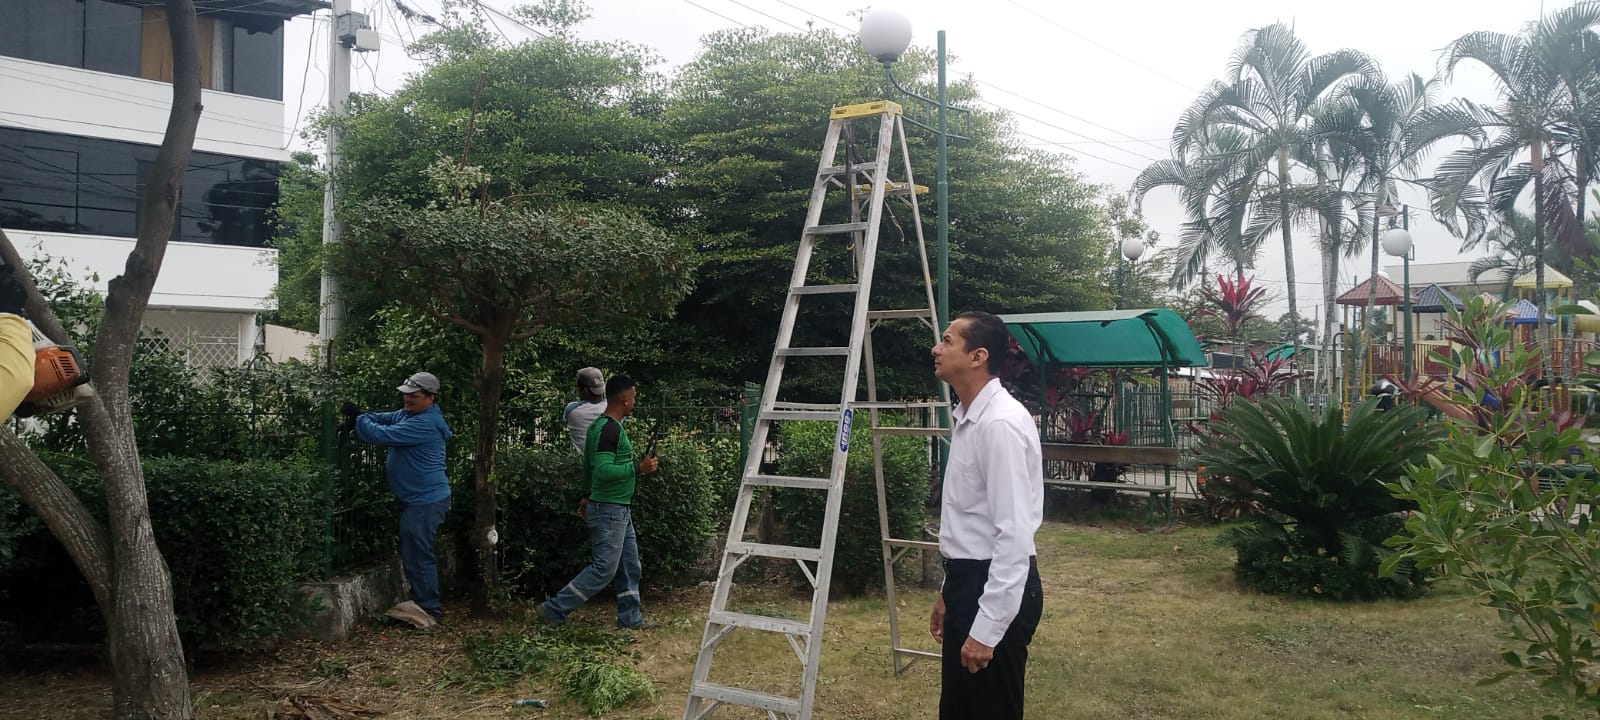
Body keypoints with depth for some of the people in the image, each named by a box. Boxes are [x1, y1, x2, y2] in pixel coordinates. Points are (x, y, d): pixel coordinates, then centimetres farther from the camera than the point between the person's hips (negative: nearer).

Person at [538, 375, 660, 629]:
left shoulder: (601, 426, 12)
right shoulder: (610, 430, -20)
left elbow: (589, 466, 21)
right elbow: (603, 470, -28)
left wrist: (589, 496, 29)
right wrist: (639, 468, -25)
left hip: (619, 510, 10)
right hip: (609, 510, -10)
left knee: (629, 566, 13)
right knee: (604, 569, -5)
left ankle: (630, 617, 20)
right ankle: (555, 609, 1)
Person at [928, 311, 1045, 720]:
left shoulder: (1000, 424, -20)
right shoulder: (968, 419, 11)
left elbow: (1015, 535, -24)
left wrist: (987, 629, -24)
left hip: (996, 589, -10)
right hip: (969, 580, 10)